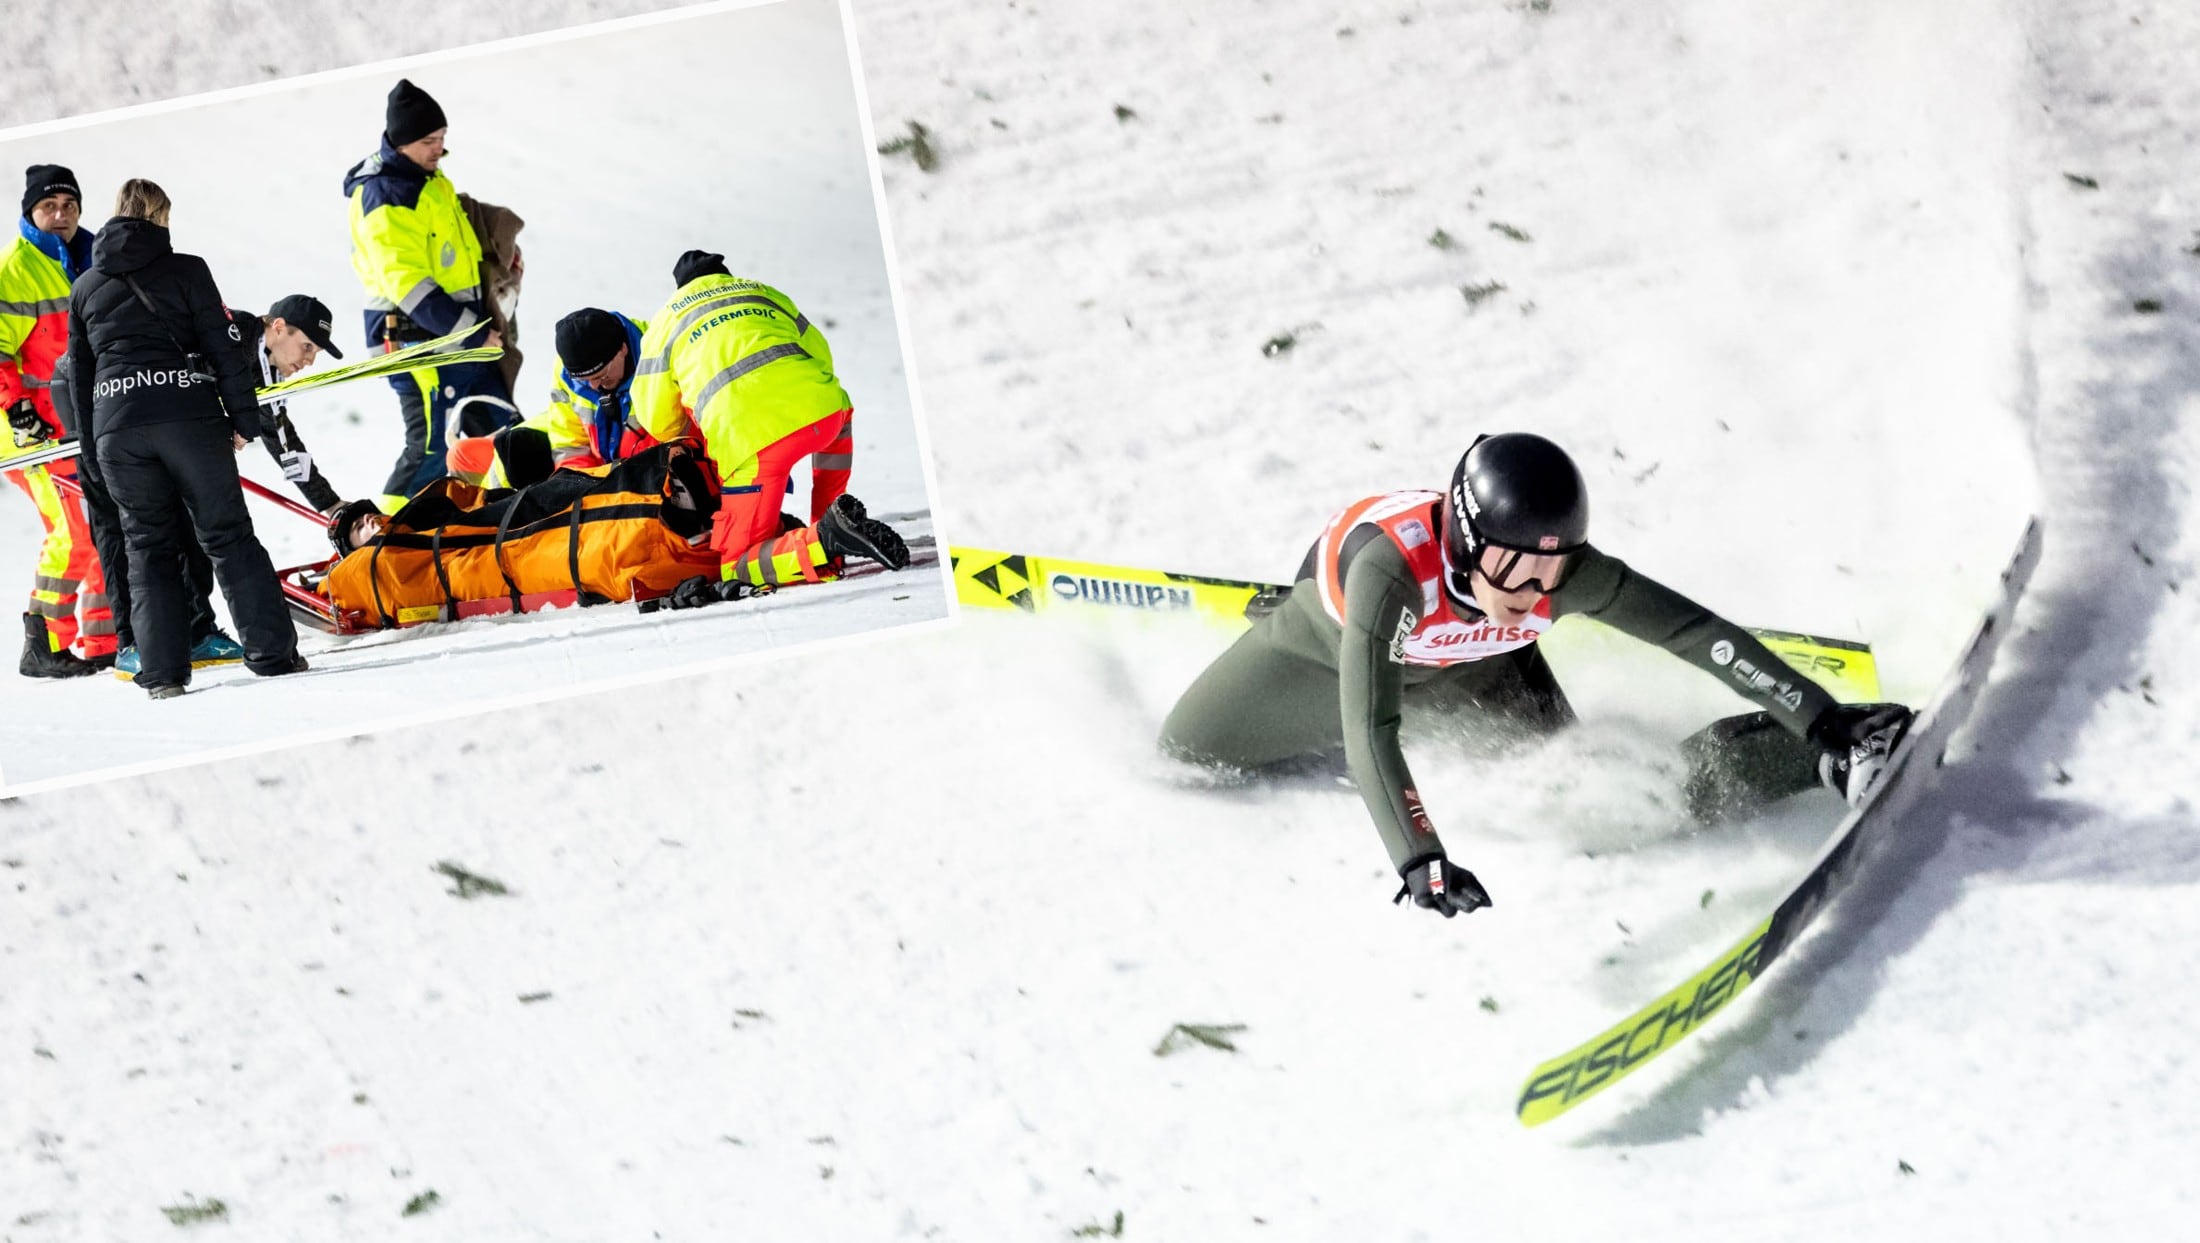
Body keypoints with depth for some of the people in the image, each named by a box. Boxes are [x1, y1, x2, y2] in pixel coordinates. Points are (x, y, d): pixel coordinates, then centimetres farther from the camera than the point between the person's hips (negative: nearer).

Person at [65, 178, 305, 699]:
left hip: (116, 427, 3)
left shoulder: (84, 288, 15)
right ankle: (273, 654, 2)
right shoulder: (186, 270, 4)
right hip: (188, 416, -3)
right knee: (228, 535, 4)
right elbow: (226, 346, -2)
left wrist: (94, 449, 24)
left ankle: (163, 674, 2)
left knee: (148, 548, 9)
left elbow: (80, 374, 19)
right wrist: (245, 417, 3)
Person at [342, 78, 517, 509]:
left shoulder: (428, 178, 12)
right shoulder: (384, 198, -18)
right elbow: (409, 285, -24)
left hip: (458, 331, 10)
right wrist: (474, 334, -25)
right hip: (417, 339, -10)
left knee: (500, 428, 13)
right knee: (434, 446, -9)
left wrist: (480, 327, 19)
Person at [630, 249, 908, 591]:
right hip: (820, 406, 4)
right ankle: (828, 524, 25)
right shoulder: (764, 292, 31)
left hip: (750, 438, -3)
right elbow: (819, 354, 32)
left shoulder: (665, 322, 22)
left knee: (739, 562, 6)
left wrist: (690, 443, 41)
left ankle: (824, 541, -22)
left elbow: (656, 420, 19)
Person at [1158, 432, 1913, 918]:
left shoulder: (1569, 574, -41)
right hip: (1334, 641, -1)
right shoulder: (1392, 565, -53)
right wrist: (1417, 860, -71)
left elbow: (1695, 633, -35)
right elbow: (1368, 728, -59)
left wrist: (1819, 721, -40)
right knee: (1180, 755, 9)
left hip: (1469, 664, 1)